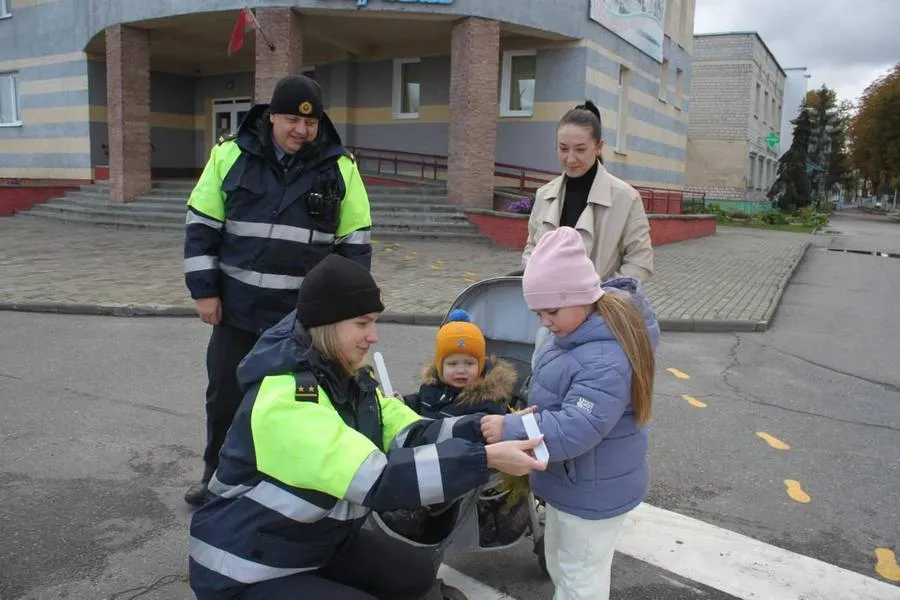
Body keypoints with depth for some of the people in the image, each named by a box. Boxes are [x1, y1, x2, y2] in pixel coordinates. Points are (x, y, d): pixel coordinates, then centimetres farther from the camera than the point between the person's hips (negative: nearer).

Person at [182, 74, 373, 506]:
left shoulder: (339, 168, -2)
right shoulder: (231, 156, -2)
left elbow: (355, 243, 1)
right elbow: (201, 227, 2)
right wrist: (204, 290, -2)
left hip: (306, 316, -1)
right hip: (237, 308, 2)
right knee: (224, 397, 14)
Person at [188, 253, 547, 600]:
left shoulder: (347, 376, -1)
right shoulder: (285, 400, -30)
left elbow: (411, 434, -9)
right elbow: (376, 478, -37)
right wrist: (486, 458, -38)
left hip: (319, 542, 9)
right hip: (249, 570, -8)